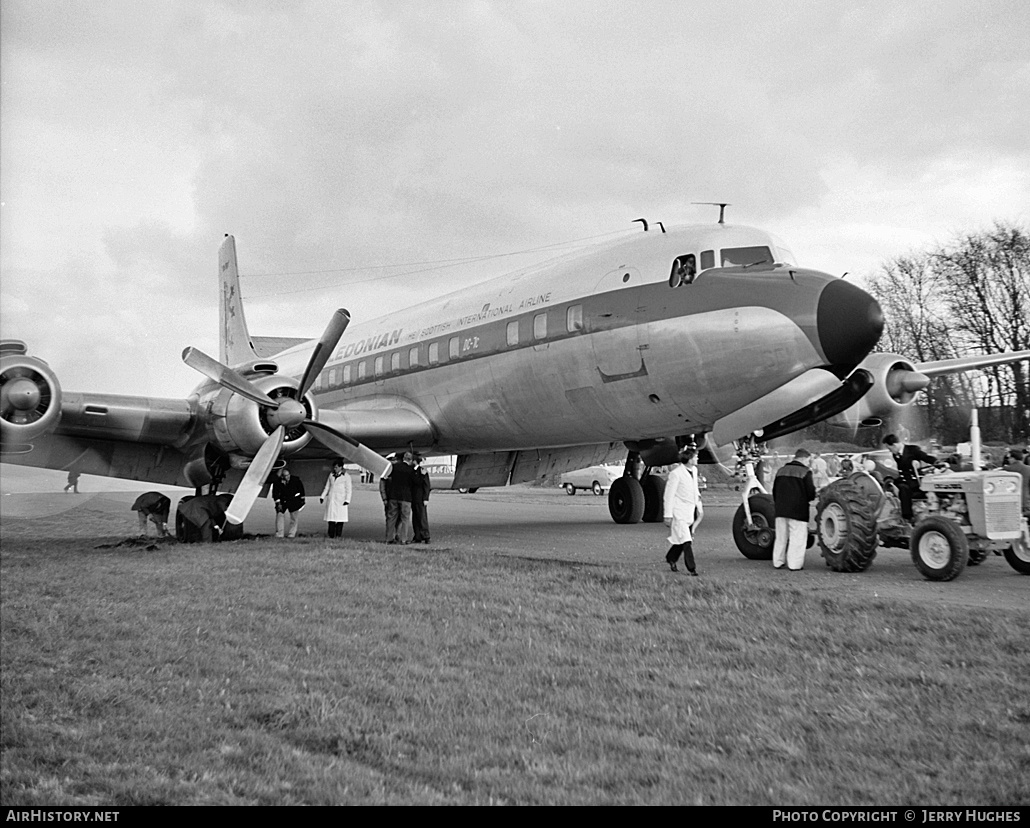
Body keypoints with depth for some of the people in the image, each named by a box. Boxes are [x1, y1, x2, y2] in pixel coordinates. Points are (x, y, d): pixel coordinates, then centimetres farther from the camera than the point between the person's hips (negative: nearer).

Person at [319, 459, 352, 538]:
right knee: (331, 516, -1)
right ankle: (331, 534, 1)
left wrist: (347, 500, -9)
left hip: (341, 499, -4)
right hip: (331, 498, 4)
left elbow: (348, 489, -1)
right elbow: (327, 486, 19)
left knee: (340, 517, -4)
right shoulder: (331, 475, 13)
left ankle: (338, 534, 0)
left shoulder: (346, 476, 1)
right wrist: (322, 496, 12)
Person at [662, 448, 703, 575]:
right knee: (686, 540, -9)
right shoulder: (675, 474, -14)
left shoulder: (694, 470, 10)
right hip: (679, 511, -8)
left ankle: (671, 558, 33)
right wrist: (668, 515, -13)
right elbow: (669, 495, -12)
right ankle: (691, 568, -6)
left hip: (690, 511, 8)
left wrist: (699, 506, 21)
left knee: (682, 539, 12)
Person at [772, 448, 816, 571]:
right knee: (797, 538, 0)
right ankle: (794, 564, -2)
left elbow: (774, 491, 15)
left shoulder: (781, 471, 12)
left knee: (781, 538, 13)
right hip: (798, 511, -6)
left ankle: (777, 562, 17)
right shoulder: (805, 472, -8)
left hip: (781, 510, 6)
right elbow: (811, 493, -12)